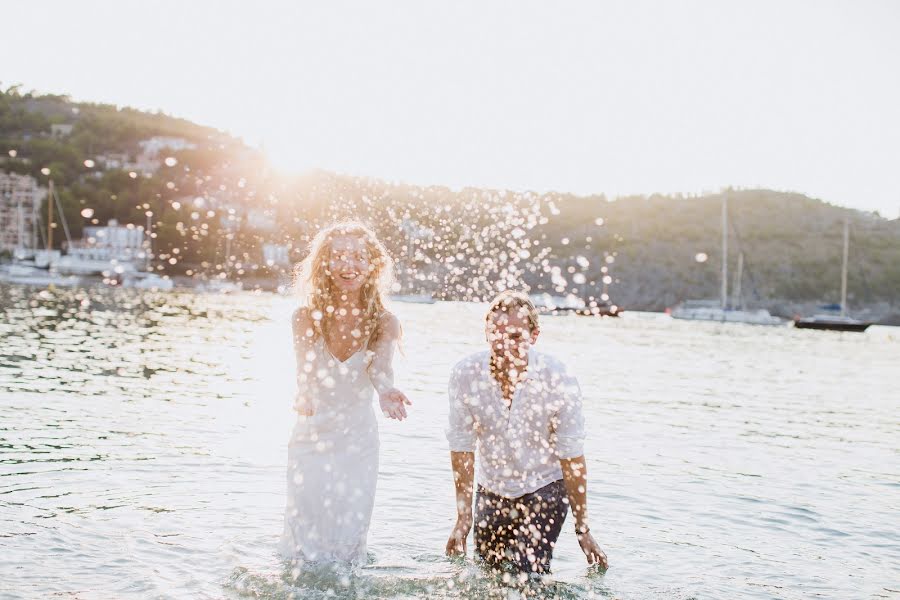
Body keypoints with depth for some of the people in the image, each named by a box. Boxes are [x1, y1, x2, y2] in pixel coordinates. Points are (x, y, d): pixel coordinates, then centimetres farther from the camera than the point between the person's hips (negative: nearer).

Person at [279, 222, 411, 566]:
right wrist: (304, 400, -35)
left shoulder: (383, 323, -5)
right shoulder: (306, 318, -4)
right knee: (304, 535, 3)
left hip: (358, 443, 0)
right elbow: (305, 371, -13)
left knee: (348, 541, 5)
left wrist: (385, 390, -45)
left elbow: (380, 366, -23)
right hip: (311, 439, 0)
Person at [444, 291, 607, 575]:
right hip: (492, 492, 3)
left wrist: (582, 528, -10)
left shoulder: (558, 380, -22)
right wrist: (463, 519, -5)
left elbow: (571, 456, -15)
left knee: (527, 575, -17)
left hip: (545, 488, -2)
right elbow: (461, 448, -8)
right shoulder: (465, 375, -17)